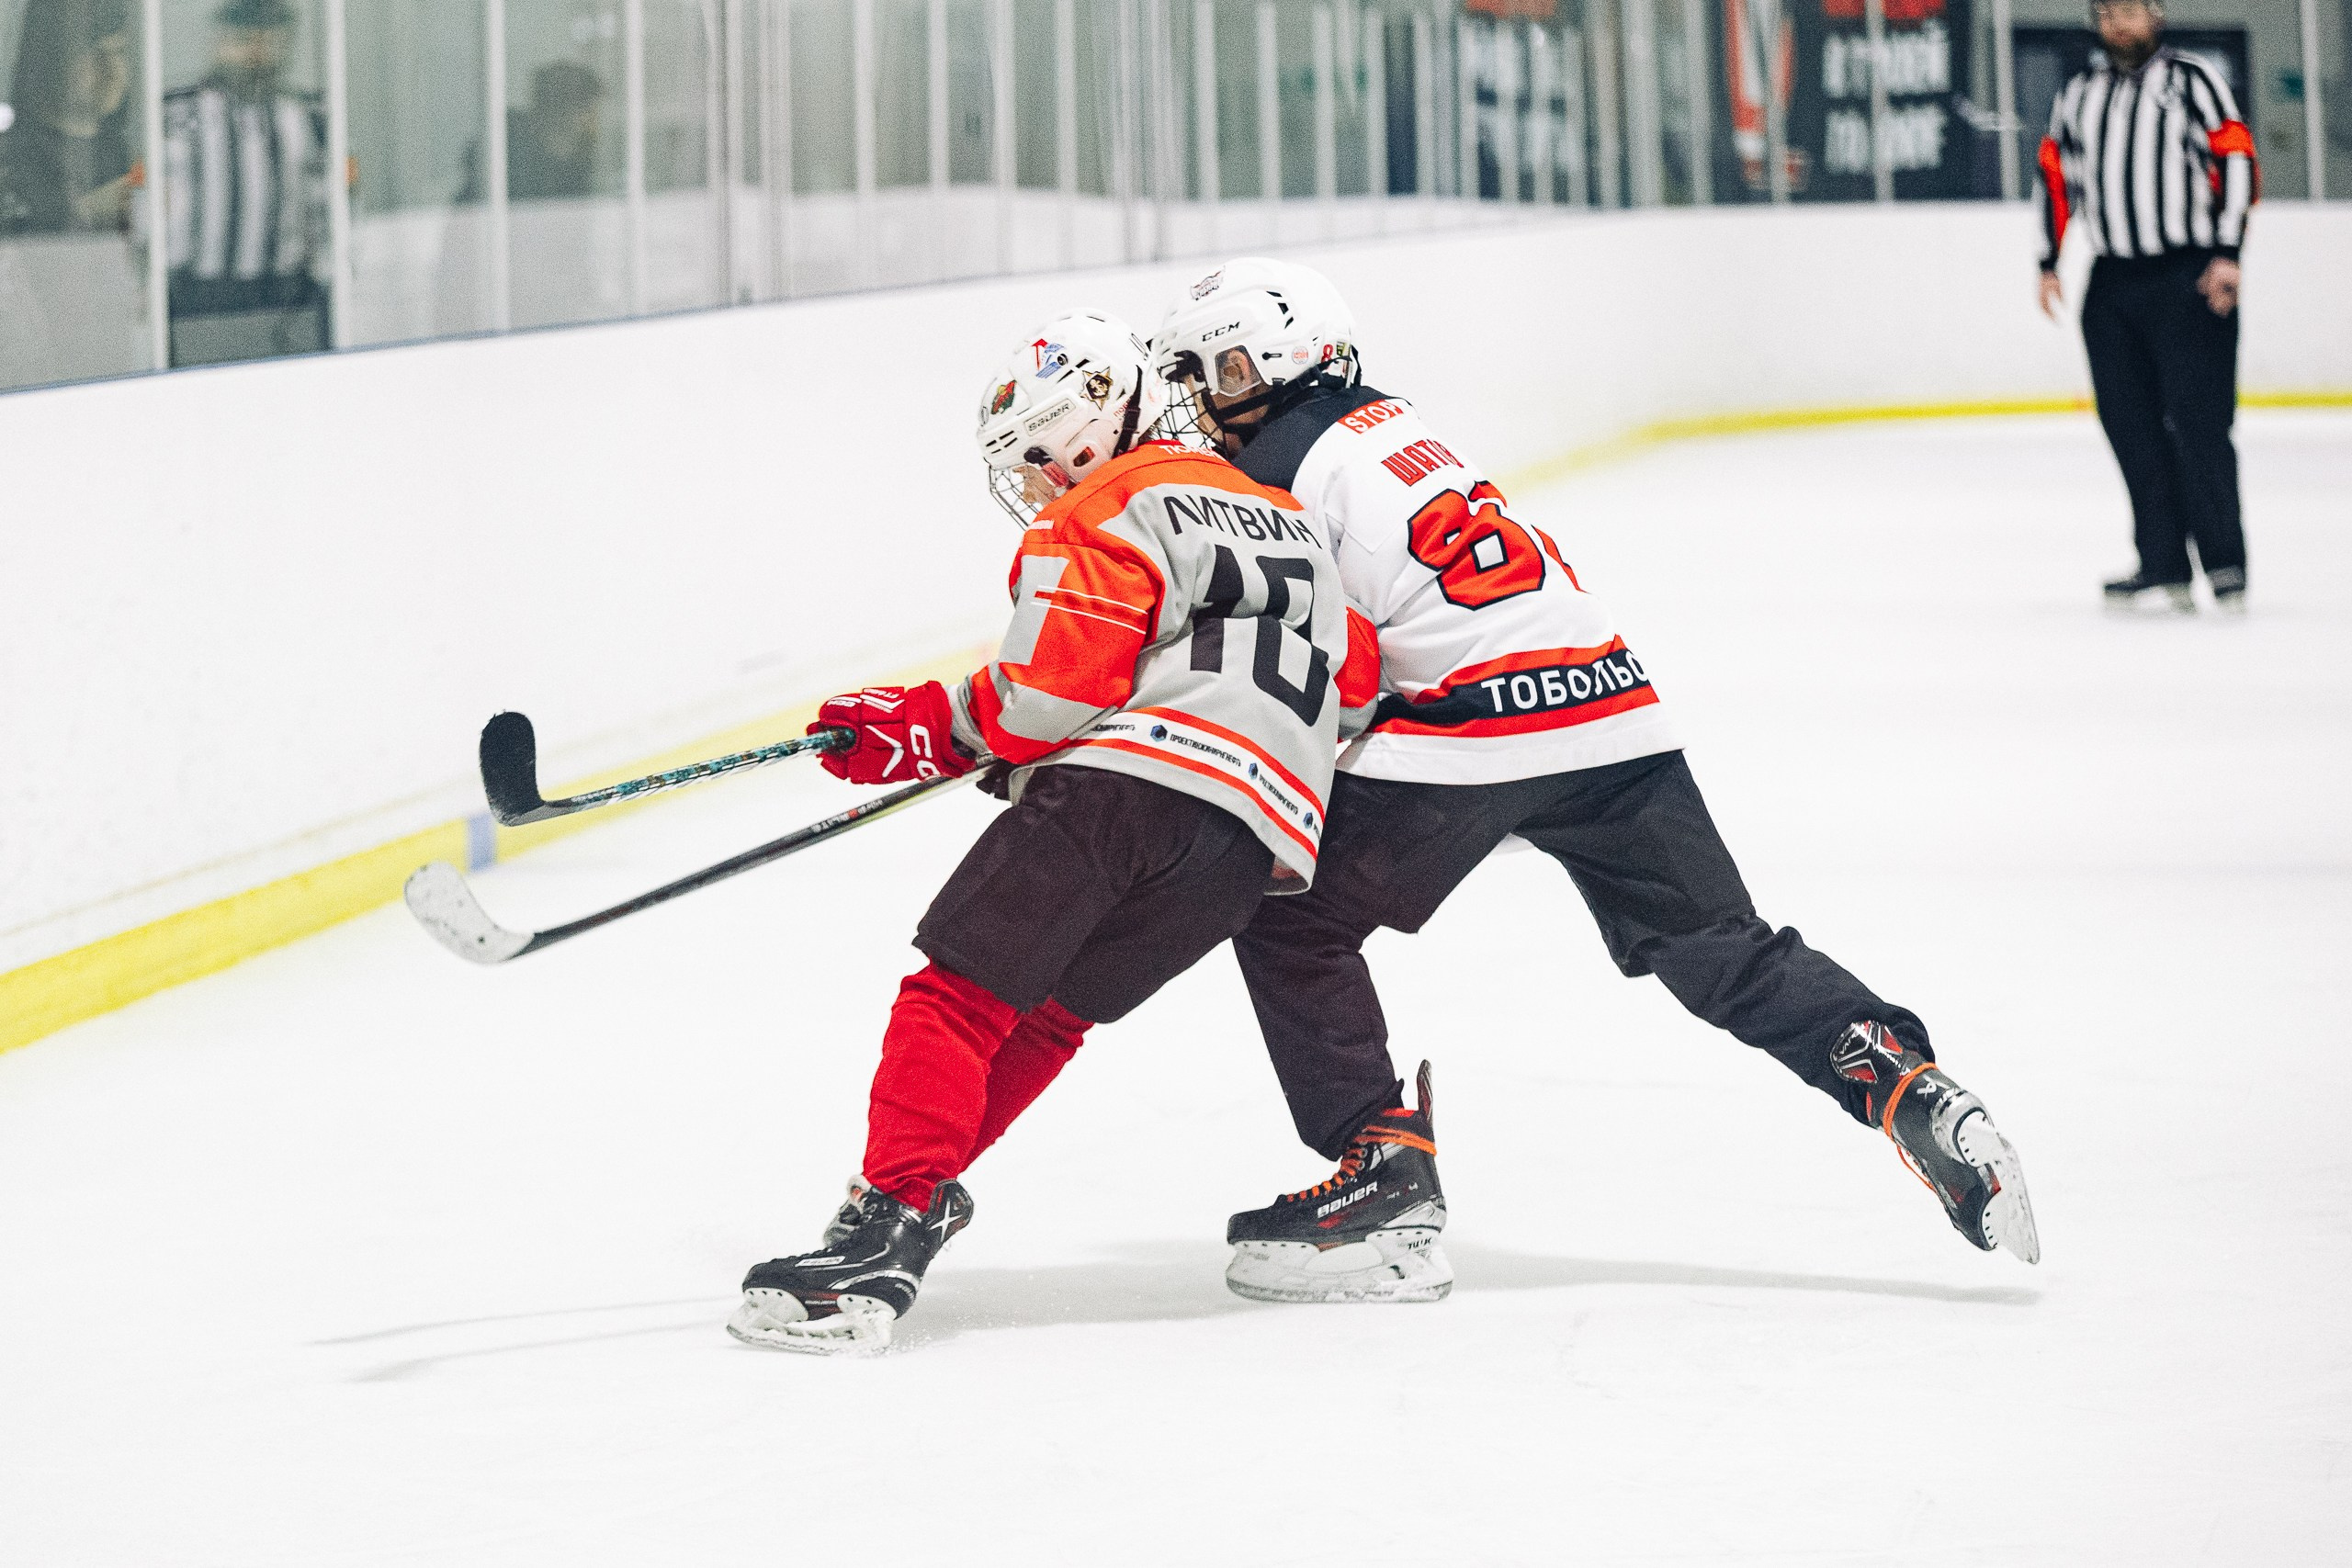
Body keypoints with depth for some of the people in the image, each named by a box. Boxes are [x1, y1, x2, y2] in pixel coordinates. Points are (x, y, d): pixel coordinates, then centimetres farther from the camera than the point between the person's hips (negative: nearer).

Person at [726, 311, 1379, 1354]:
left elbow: (1054, 686, -8)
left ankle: (892, 1222, -20)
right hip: (1254, 844, 8)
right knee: (1048, 1012, 19)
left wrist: (933, 730, 3)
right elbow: (1359, 675, 30)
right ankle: (915, 1194, 10)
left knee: (960, 993, -7)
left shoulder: (1108, 513, 5)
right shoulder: (1282, 520, 30)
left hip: (1124, 785, -8)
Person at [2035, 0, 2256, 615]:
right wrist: (2048, 261, 17)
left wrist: (2227, 254, -13)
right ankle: (2163, 569, 3)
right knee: (2131, 426, 0)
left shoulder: (2192, 80, 0)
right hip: (2113, 283, 5)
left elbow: (2236, 161, -5)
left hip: (2190, 280, -5)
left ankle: (2225, 564, -6)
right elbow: (2055, 175, 22)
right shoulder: (2077, 94, 15)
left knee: (2199, 421, -10)